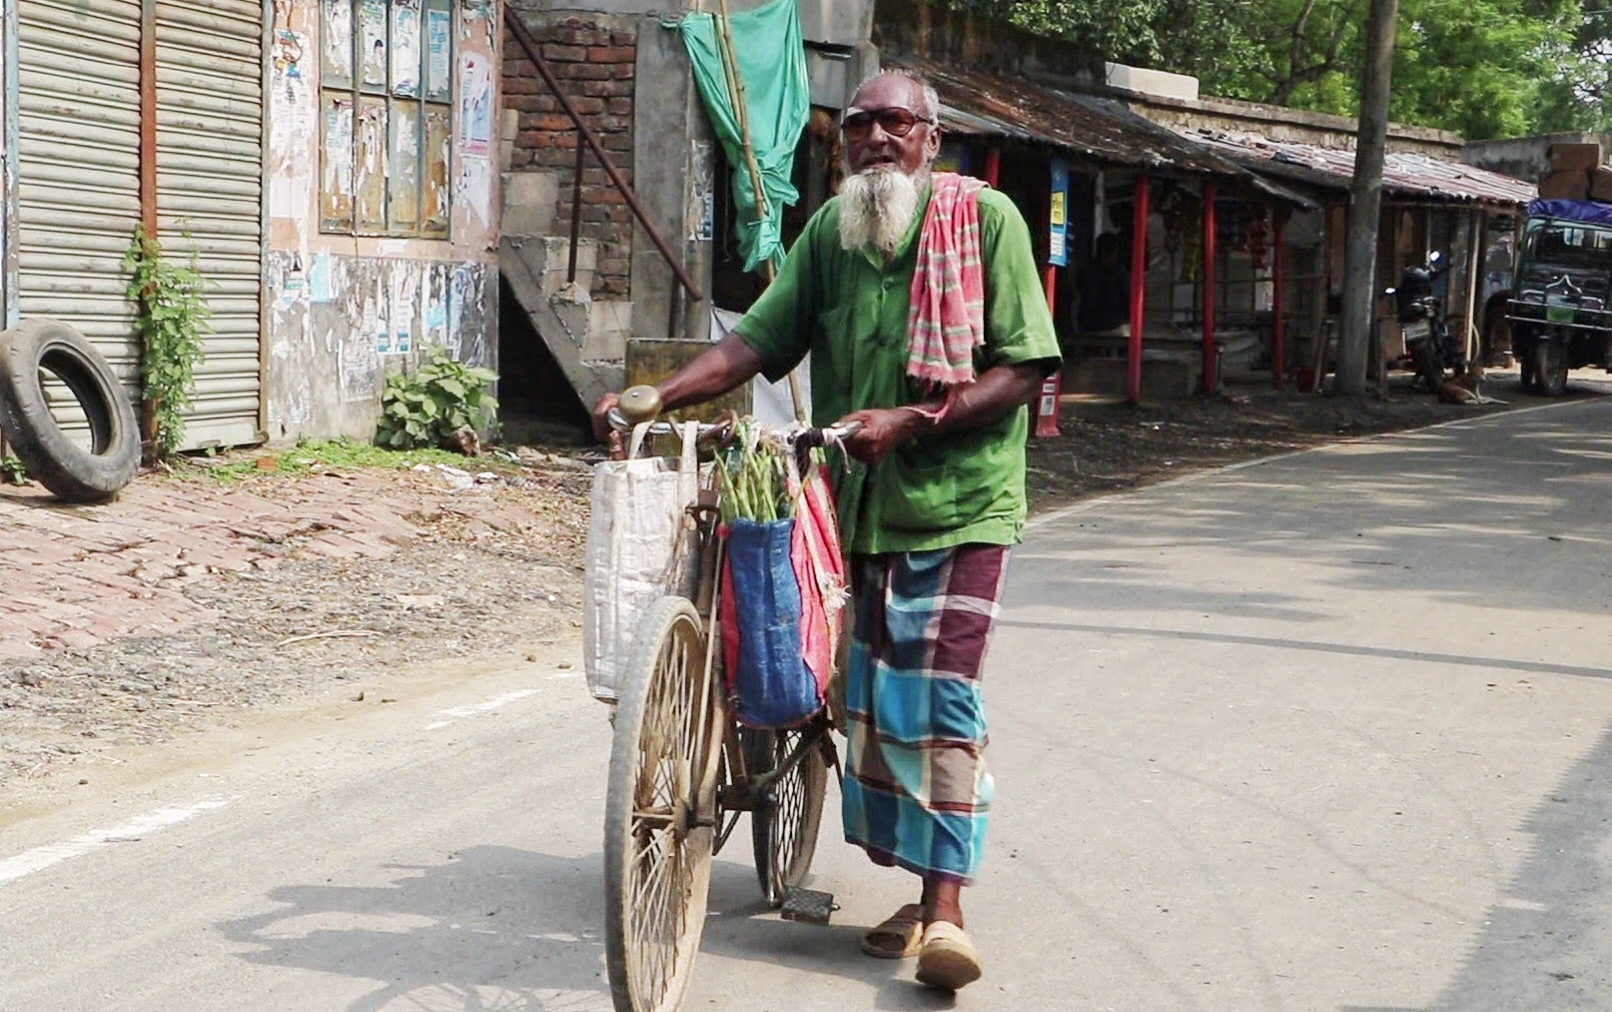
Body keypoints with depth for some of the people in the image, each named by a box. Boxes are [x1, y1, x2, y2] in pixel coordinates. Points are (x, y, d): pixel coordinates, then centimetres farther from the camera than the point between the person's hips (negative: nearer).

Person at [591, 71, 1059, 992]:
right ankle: (917, 898, 18)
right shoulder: (831, 230, 6)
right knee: (872, 705, 6)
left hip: (958, 507, -5)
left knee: (940, 703, -12)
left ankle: (946, 912, -8)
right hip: (860, 503, 5)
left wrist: (907, 421, -21)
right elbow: (759, 339, 2)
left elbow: (1024, 370, -11)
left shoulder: (985, 218, -7)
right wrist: (653, 397, -12)